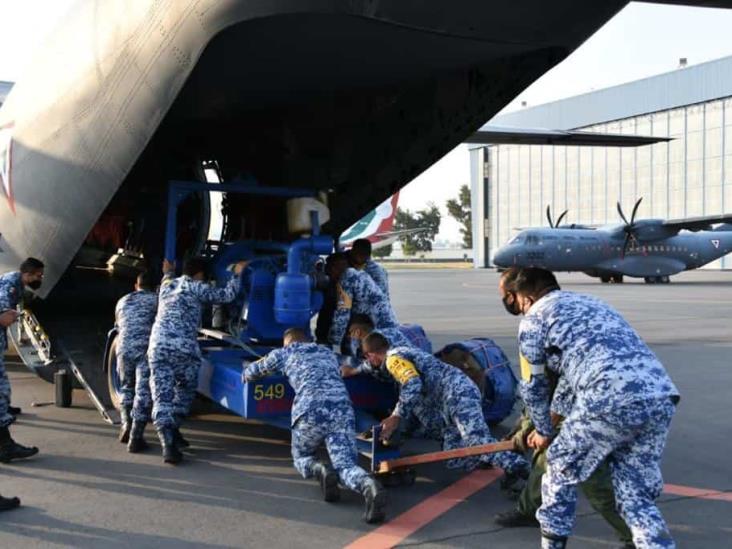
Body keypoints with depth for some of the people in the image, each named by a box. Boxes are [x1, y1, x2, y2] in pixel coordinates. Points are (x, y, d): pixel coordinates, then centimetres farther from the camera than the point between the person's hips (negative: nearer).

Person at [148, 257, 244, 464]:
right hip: (184, 348, -4)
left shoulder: (167, 284, 23)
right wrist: (237, 274, 22)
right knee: (185, 392, 19)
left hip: (157, 346, 4)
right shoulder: (196, 287, 7)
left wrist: (168, 272, 67)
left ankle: (168, 442, -13)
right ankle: (172, 431, 23)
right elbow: (226, 295, 9)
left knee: (162, 398, 0)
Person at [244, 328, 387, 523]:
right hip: (343, 409, 2)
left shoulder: (284, 353, 24)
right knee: (346, 466, -6)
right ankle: (369, 487, -40)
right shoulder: (328, 352, 34)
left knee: (301, 458, 23)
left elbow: (249, 373, 38)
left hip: (310, 411, -2)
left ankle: (320, 471, -12)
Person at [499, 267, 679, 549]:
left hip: (612, 401, -7)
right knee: (636, 493, 17)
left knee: (561, 466, 18)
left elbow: (533, 387, 17)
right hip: (661, 397, 7)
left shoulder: (533, 318, 11)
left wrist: (544, 432, 35)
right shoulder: (588, 301, 33)